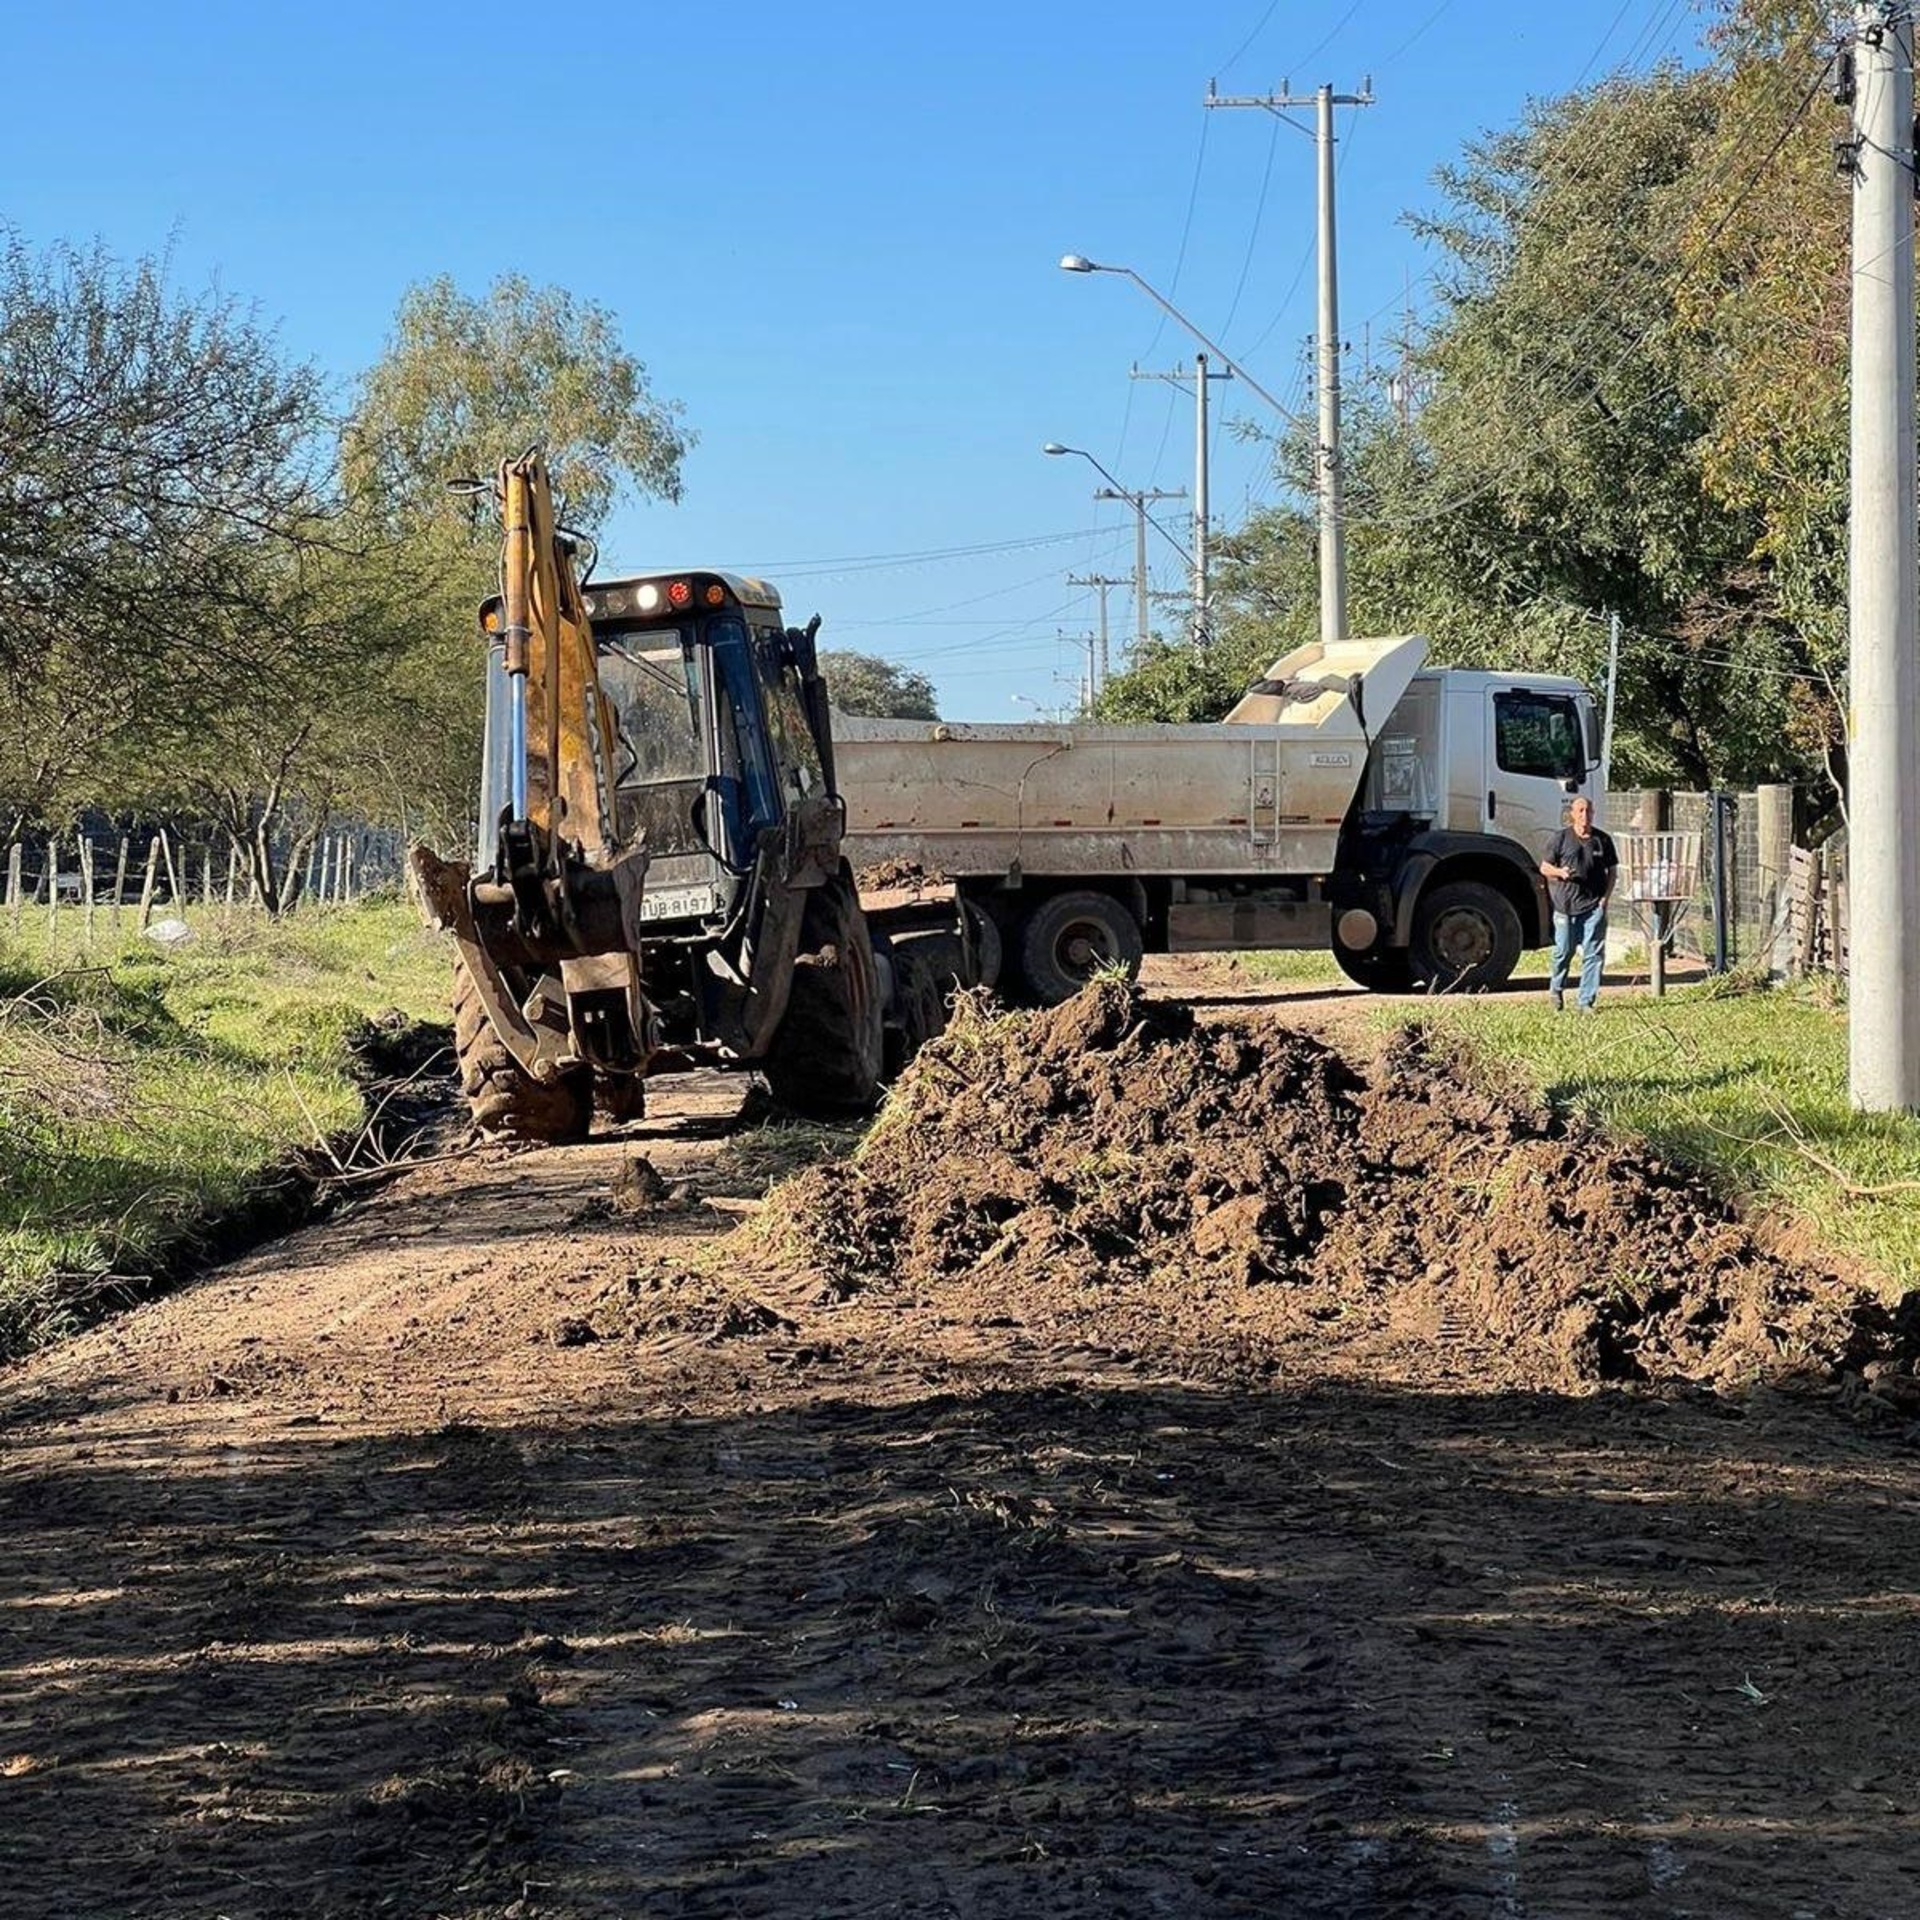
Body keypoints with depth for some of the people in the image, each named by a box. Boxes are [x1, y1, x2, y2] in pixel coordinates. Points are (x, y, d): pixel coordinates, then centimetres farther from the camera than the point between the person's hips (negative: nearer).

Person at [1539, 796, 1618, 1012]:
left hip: (1594, 906, 2)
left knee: (1593, 954, -3)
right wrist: (1559, 872, -15)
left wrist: (1605, 897, 2)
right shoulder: (1561, 838, 3)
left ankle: (1587, 1002, 2)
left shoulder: (1602, 840, 9)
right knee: (1563, 951, 4)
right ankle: (1556, 989, 30)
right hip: (1566, 904, -1)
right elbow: (1544, 867, 7)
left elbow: (1612, 870, 15)